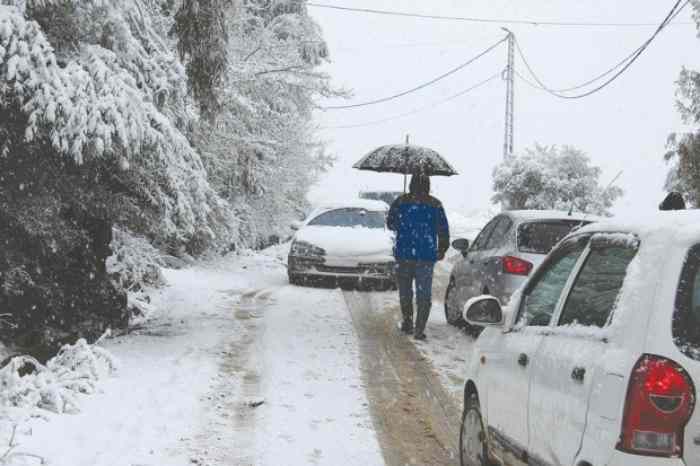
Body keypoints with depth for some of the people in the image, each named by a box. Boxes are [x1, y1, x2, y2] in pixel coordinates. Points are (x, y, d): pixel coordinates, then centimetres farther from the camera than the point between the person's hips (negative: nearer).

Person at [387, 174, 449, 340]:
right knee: (424, 294, 2)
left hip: (403, 253, 1)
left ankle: (407, 322, 22)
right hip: (427, 256, -1)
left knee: (405, 290, 17)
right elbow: (444, 230, 2)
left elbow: (390, 224, 9)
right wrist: (442, 250, 15)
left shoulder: (400, 202, -2)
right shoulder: (436, 205, -2)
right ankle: (419, 329, -5)